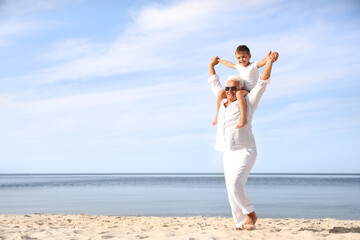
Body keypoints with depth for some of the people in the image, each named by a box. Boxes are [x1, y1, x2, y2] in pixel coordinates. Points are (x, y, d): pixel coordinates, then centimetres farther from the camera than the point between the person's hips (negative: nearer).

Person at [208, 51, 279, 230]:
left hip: (245, 152, -7)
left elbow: (262, 83, -11)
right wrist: (211, 65, 37)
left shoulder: (248, 102, -1)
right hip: (228, 155, 7)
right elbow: (214, 83, 28)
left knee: (235, 184, -25)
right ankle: (242, 224, 7)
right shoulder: (223, 102, 14)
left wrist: (269, 62, -22)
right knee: (233, 191, 1)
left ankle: (250, 214, -8)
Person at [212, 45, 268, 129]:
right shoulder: (239, 67, 16)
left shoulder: (254, 66, -5)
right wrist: (219, 60, 50)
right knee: (221, 93, -11)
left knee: (239, 93, -41)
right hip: (241, 91, 7)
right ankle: (218, 115, 1)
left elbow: (263, 61, -24)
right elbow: (230, 64, 36)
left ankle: (243, 118, -48)